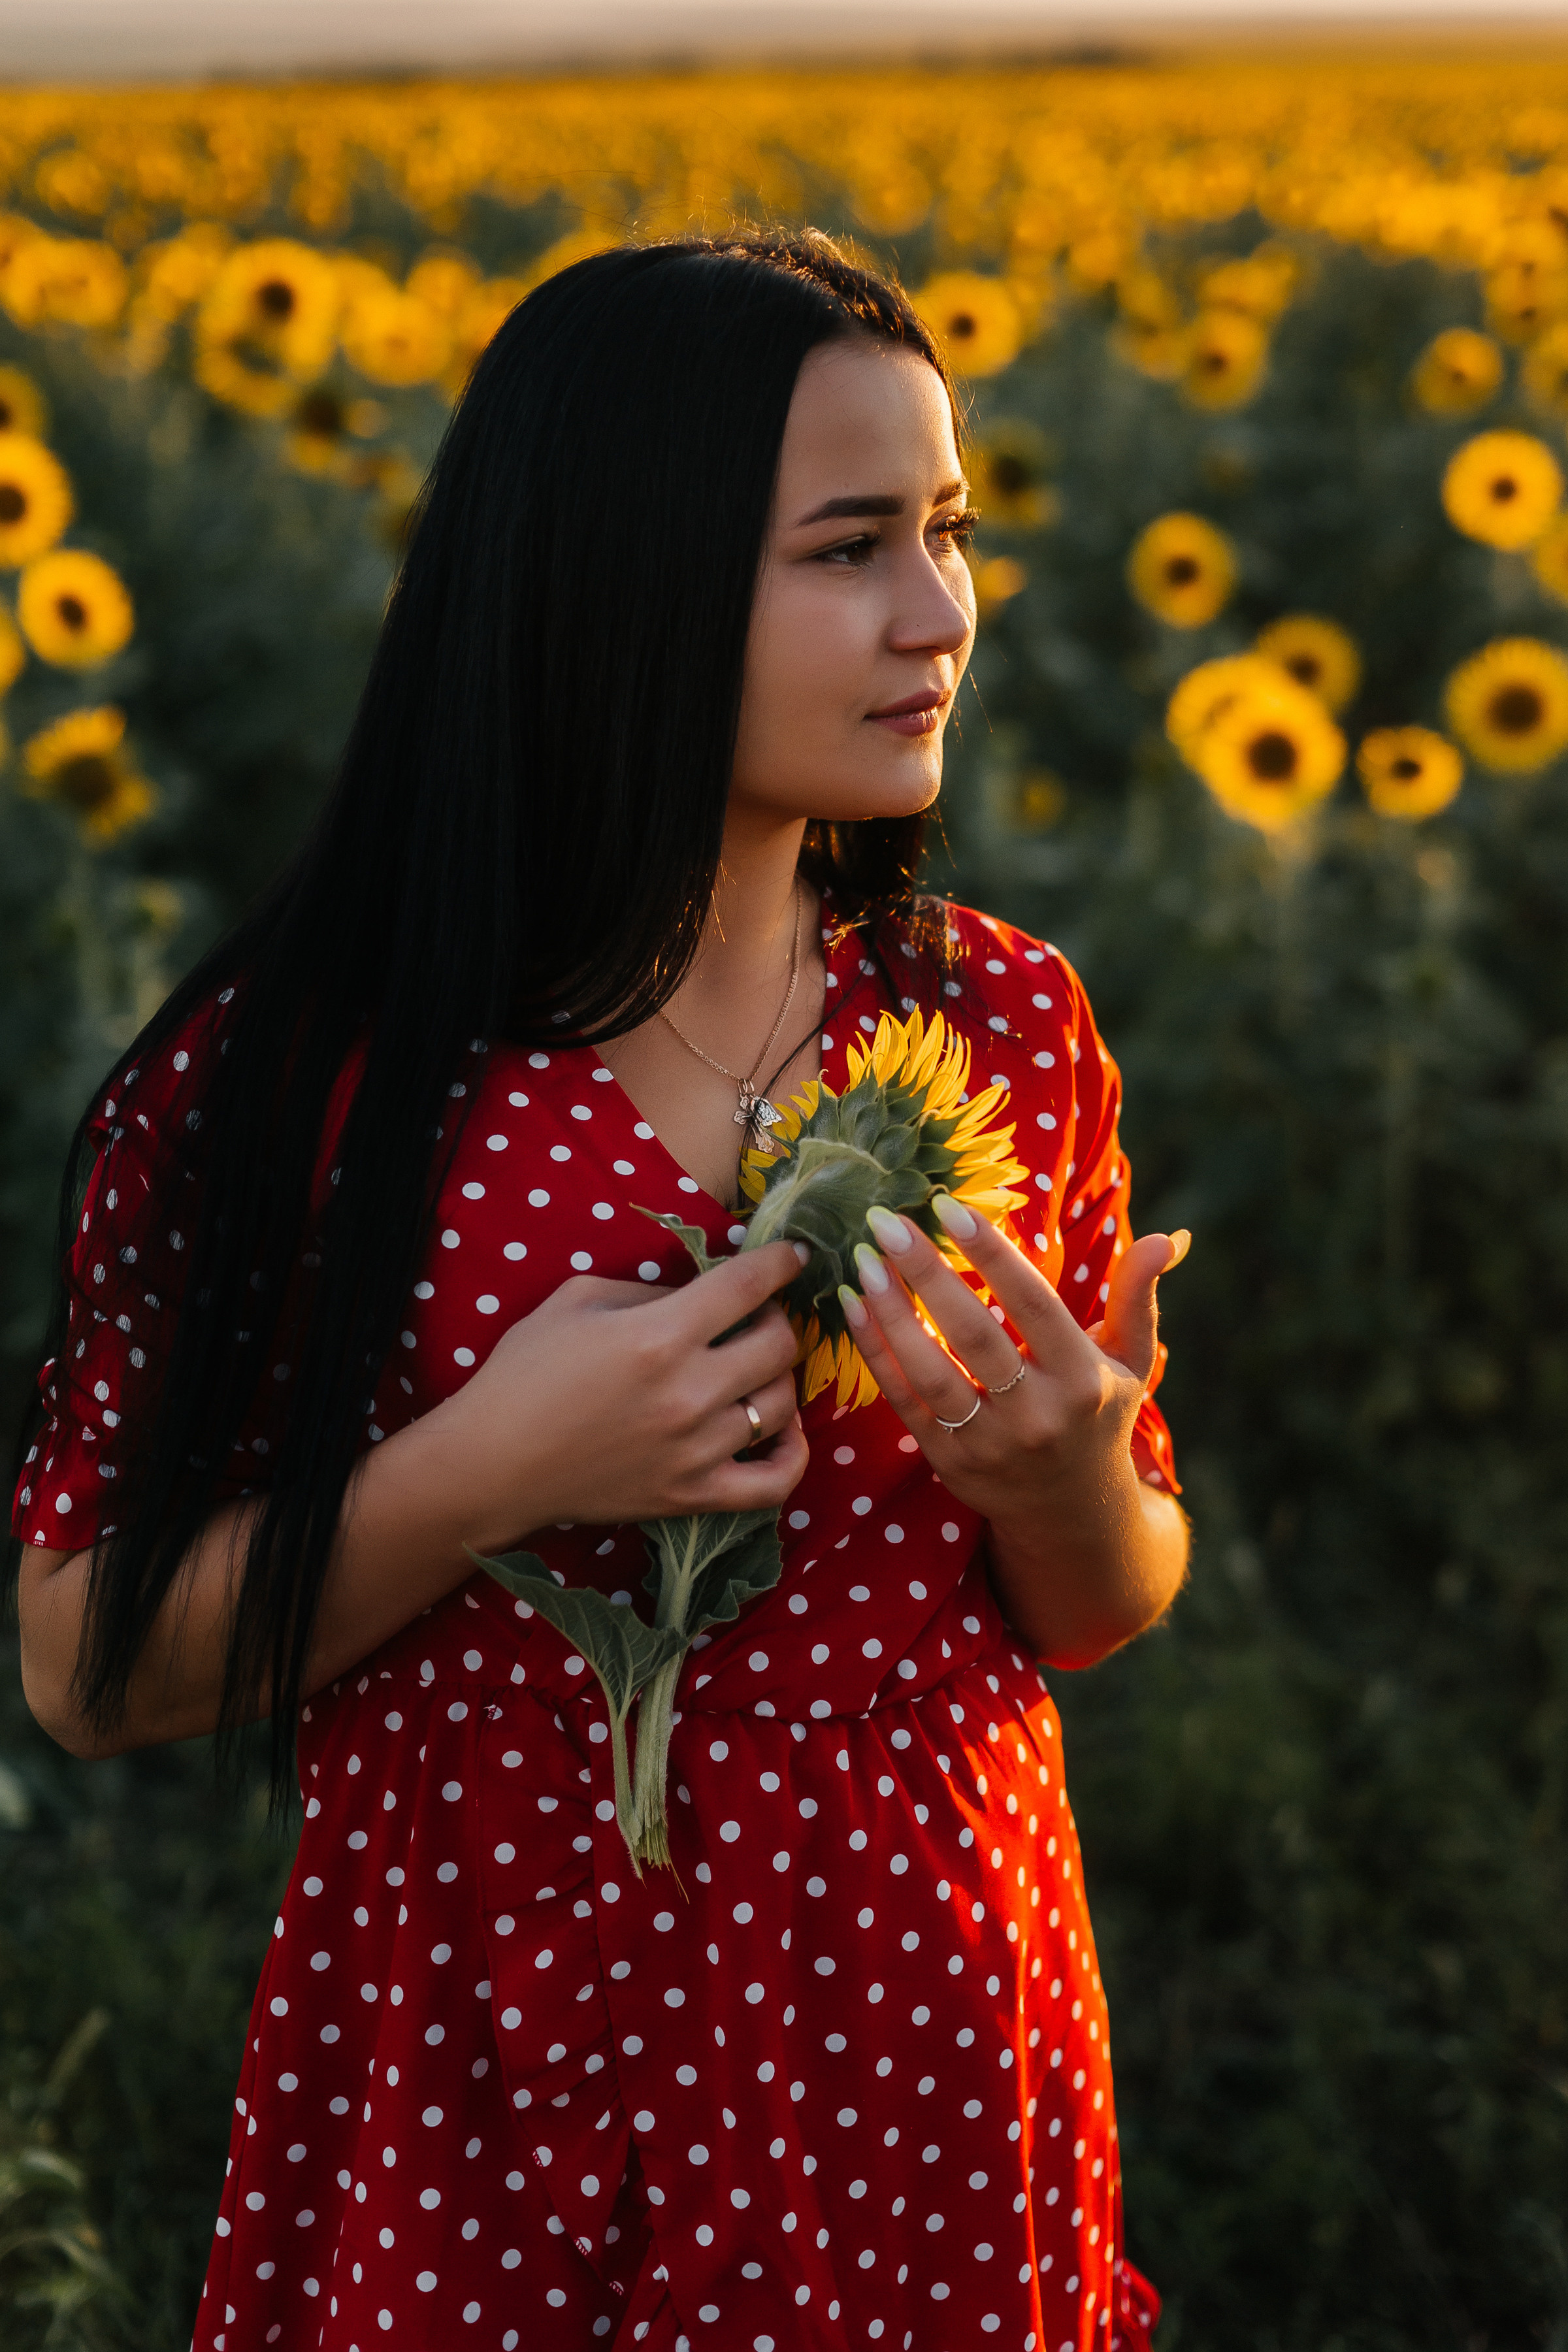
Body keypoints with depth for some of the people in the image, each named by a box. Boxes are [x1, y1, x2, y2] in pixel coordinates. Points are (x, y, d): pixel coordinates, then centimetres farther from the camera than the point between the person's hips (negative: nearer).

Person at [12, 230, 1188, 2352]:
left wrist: (1061, 1481, -16)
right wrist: (482, 1475, -23)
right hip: (479, 2137, -3)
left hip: (930, 2106, 3)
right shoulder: (285, 1076, -14)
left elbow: (1108, 1612, 7)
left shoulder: (1003, 1026, -4)